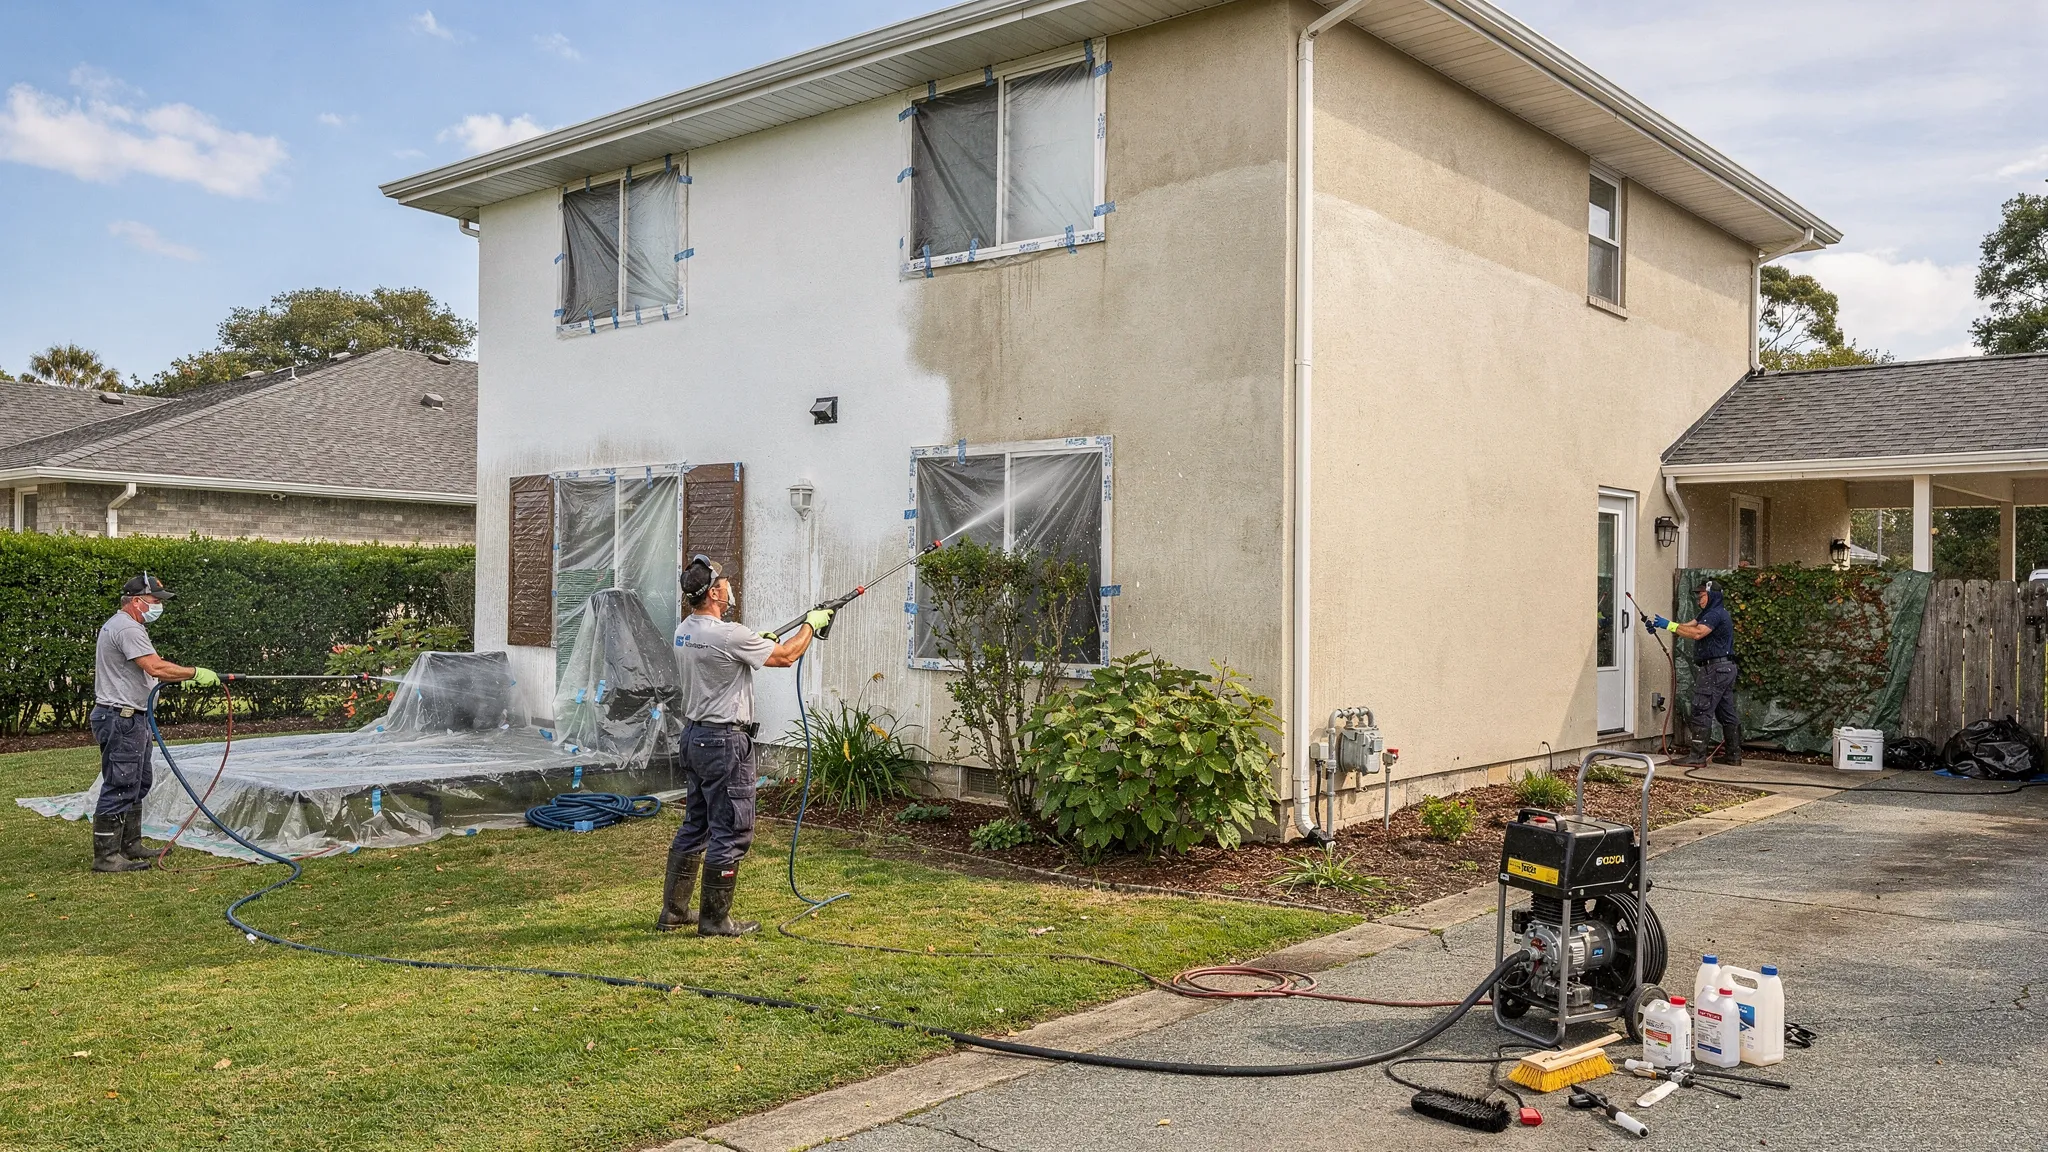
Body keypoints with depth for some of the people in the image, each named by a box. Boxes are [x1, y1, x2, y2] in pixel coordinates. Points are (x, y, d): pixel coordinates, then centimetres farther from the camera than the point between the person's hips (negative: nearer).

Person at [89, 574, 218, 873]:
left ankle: (130, 846, 27)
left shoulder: (121, 625, 19)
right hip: (121, 719, -12)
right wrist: (195, 673, -18)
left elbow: (149, 672, 20)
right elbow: (156, 668, -26)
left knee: (139, 784, 19)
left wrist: (181, 678, 8)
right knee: (120, 788, -8)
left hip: (132, 719, 12)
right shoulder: (128, 629, -17)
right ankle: (106, 856, -5)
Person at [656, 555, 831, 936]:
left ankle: (673, 911, 24)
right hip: (725, 741, -10)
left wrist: (756, 642, 24)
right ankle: (715, 919, 6)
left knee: (695, 826, 18)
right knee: (731, 833, 0)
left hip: (693, 735, 10)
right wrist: (811, 623, 5)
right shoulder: (728, 635, -20)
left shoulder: (683, 631, 7)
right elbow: (784, 656, -9)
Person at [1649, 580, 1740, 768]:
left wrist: (1669, 625, -24)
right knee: (1727, 712, 13)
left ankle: (1697, 756, -11)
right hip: (1725, 668, 11)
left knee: (1702, 711, -10)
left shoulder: (1715, 614, -14)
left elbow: (1697, 633, -28)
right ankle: (1733, 754, 19)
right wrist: (1660, 624, -3)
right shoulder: (1709, 614, 21)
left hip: (1714, 668, -11)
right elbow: (1688, 627, 11)